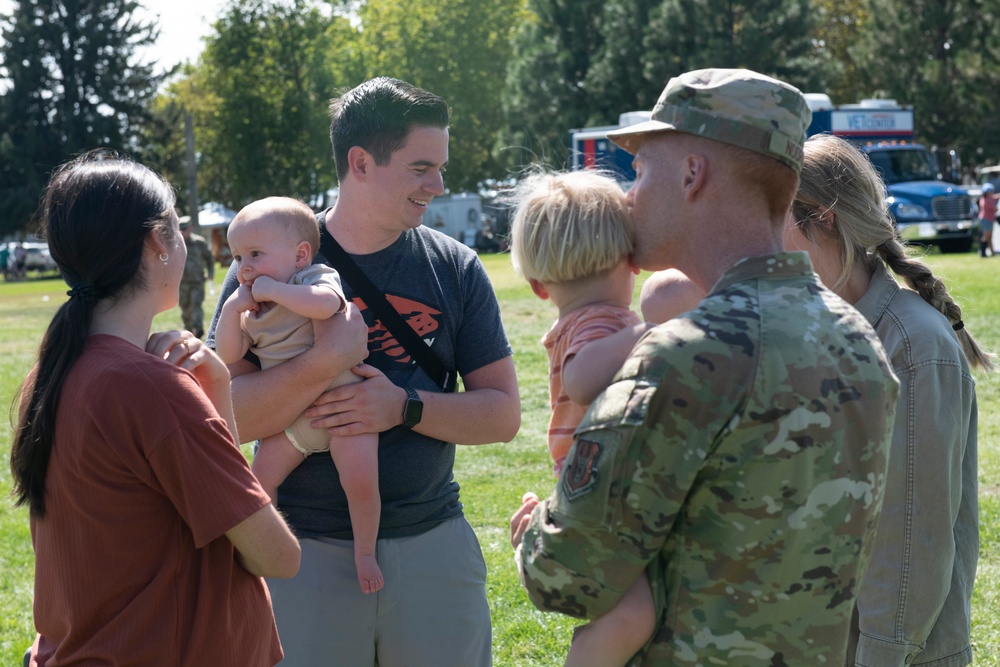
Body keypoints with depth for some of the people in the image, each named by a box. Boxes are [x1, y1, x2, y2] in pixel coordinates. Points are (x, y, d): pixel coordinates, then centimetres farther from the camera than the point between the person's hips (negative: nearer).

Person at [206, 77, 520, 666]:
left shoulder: (455, 269, 3)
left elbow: (503, 413, 2)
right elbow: (227, 415, -11)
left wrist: (406, 407, -14)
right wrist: (322, 363, -26)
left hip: (432, 545, 2)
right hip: (305, 551, -2)